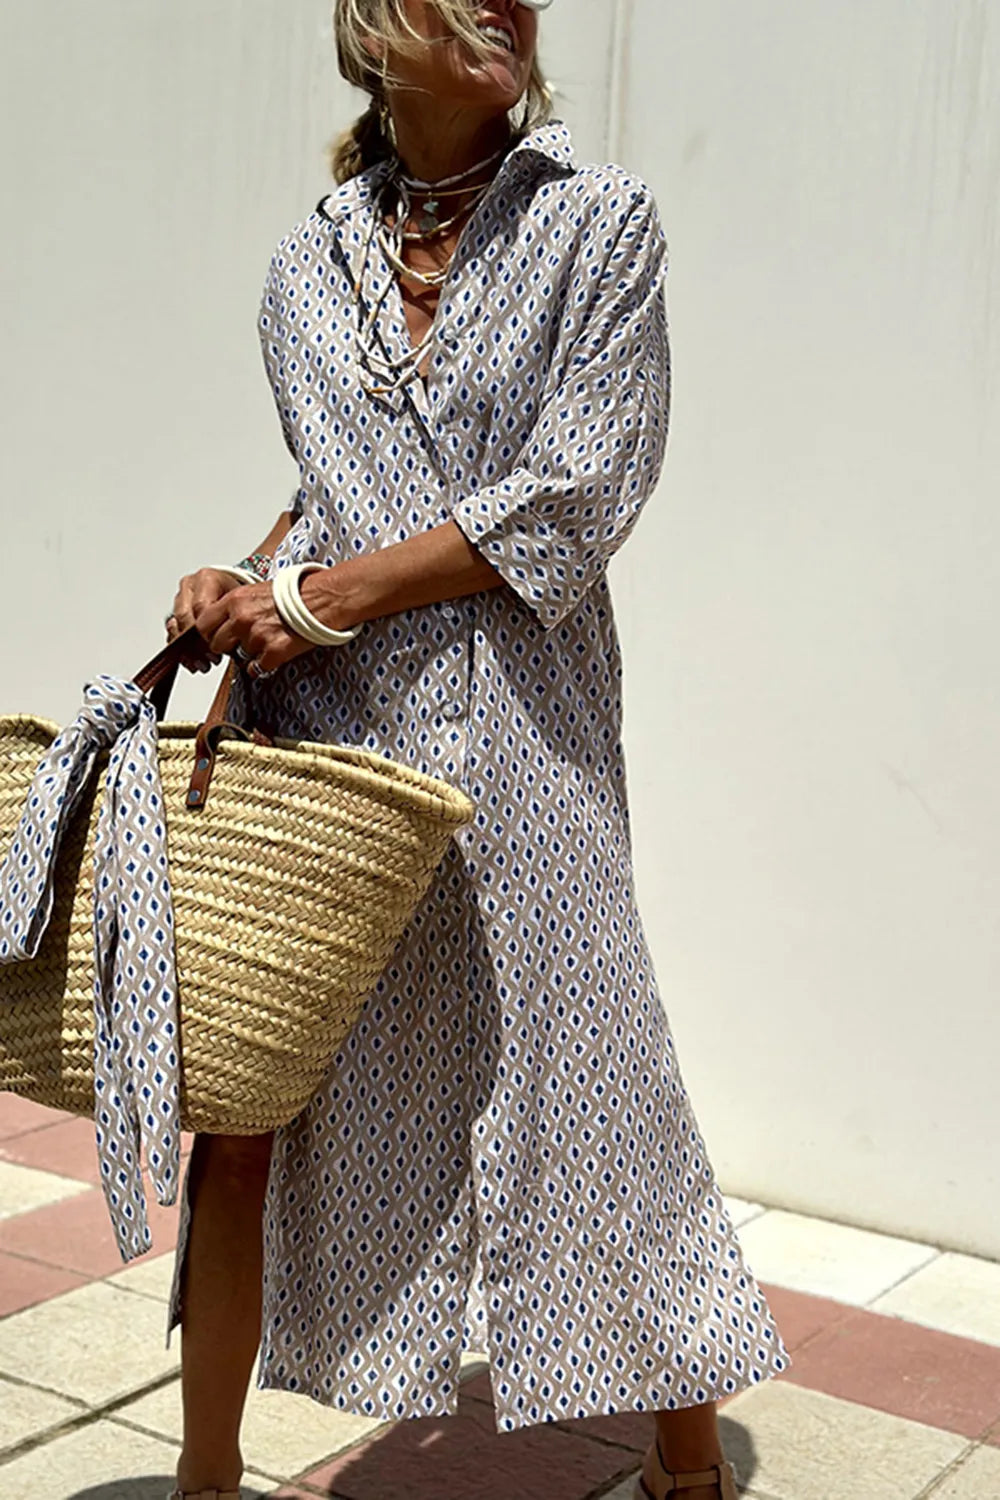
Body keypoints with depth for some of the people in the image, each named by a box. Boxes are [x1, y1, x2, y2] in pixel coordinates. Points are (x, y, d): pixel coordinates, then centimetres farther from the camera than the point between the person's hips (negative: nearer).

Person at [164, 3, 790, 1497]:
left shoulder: (601, 221, 0)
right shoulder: (307, 265, 11)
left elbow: (573, 495, -9)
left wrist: (319, 598, -11)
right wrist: (245, 581, 1)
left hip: (515, 733, -3)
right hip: (318, 727, 3)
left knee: (582, 1094, 4)